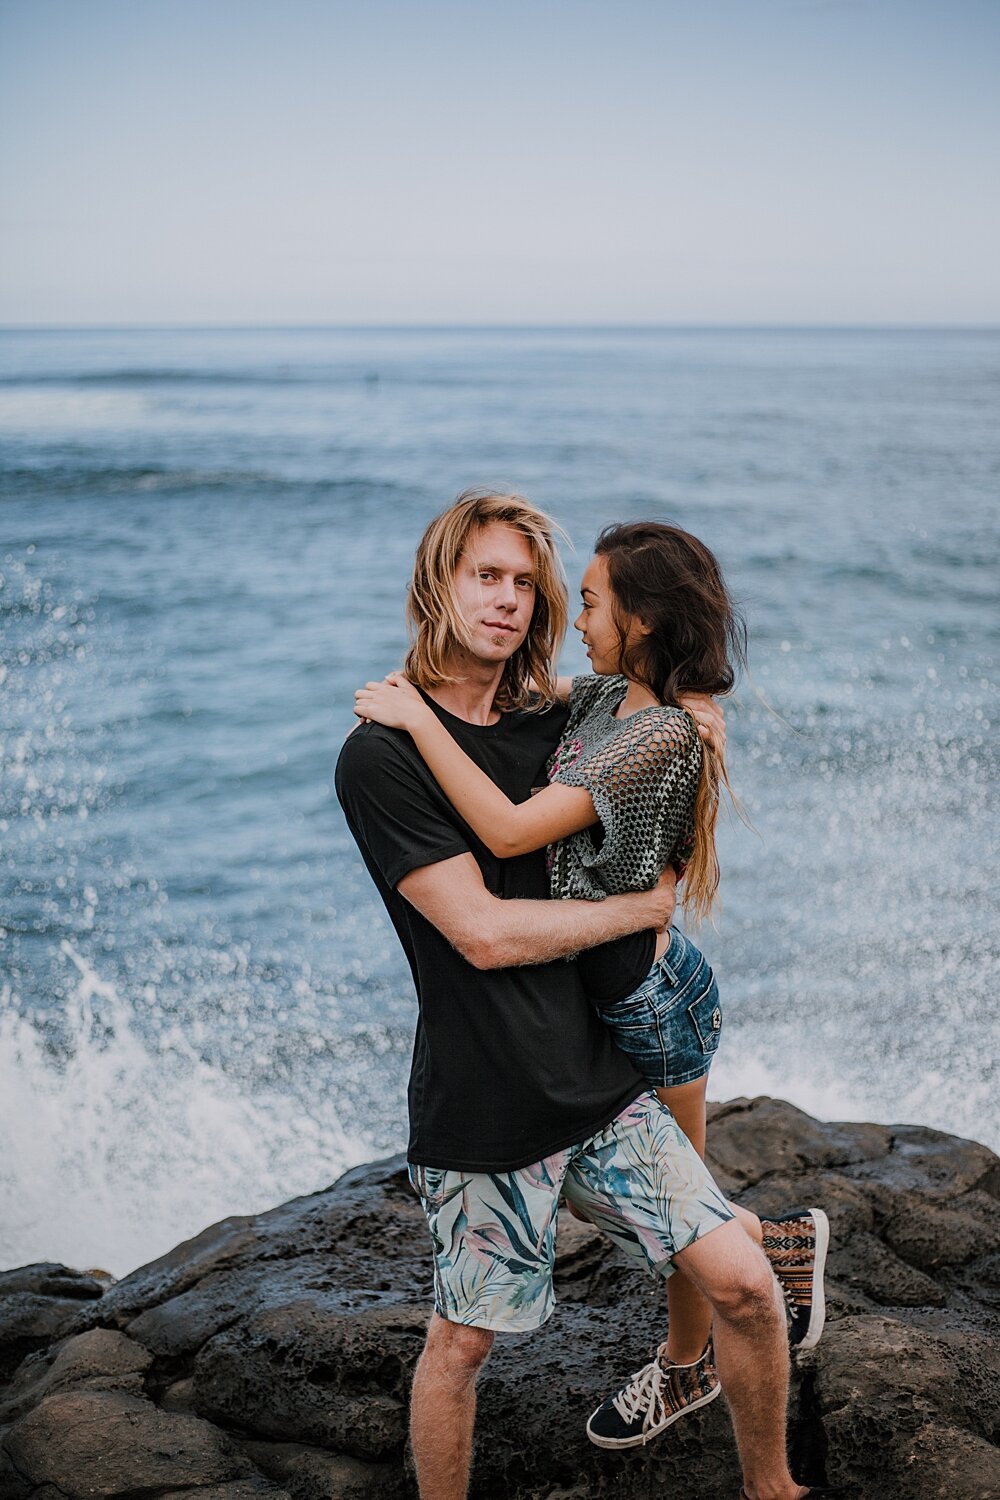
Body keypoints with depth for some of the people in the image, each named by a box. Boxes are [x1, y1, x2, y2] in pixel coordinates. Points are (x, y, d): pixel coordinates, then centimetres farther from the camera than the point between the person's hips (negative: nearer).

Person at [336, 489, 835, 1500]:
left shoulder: (554, 722, 6)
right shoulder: (382, 754, -12)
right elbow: (484, 932, -19)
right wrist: (643, 906, -8)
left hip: (602, 1084, 6)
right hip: (482, 1113, -5)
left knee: (746, 1285, 5)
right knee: (460, 1342, 9)